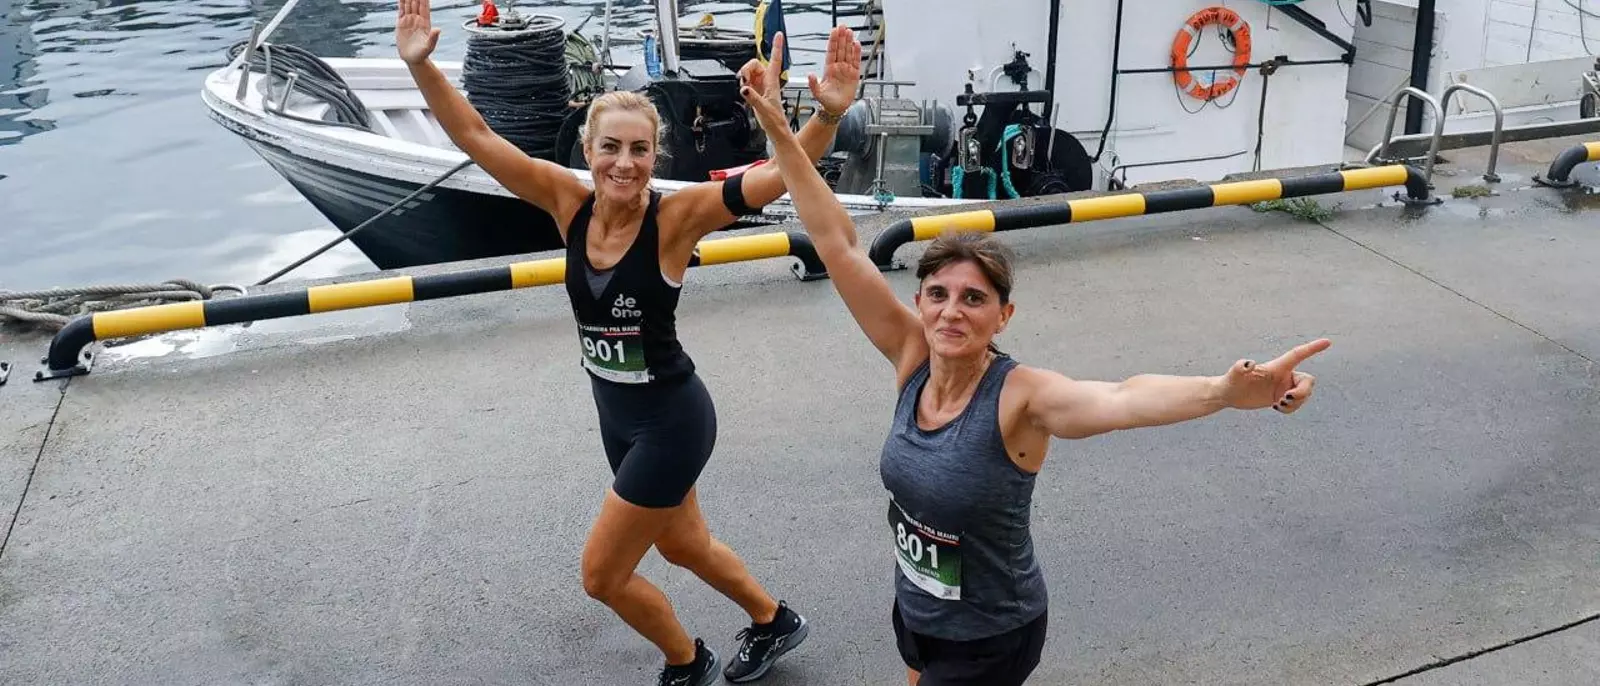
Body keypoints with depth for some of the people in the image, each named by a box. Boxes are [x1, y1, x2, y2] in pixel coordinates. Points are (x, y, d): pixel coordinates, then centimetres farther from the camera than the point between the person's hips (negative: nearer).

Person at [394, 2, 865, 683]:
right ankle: (774, 621, 53)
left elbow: (779, 175, -31)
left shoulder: (676, 216, -22)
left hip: (671, 420, -6)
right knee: (683, 546, 26)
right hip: (617, 415, 6)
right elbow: (476, 137, -11)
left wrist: (828, 115, -47)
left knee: (602, 573, 6)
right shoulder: (569, 202, -9)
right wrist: (421, 64, -23)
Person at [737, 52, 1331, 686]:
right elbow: (838, 248, -17)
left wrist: (1226, 392, -66)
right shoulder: (913, 358, -15)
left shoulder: (1020, 395, -28)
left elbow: (1120, 400, -48)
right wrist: (780, 133, -20)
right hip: (914, 609, 6)